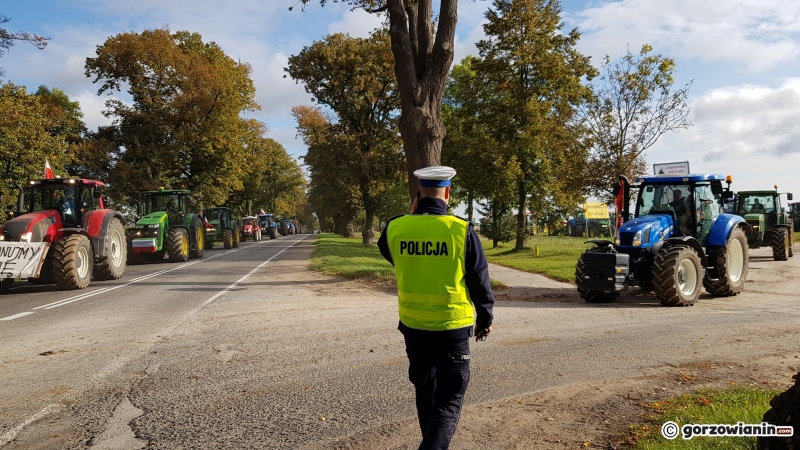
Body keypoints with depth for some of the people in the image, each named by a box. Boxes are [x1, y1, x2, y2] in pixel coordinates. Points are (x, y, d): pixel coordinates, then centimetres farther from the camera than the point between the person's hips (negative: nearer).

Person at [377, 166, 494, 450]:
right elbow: (480, 280, -4)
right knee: (449, 400, 5)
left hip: (413, 326, 4)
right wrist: (485, 318, 10)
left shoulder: (396, 227, -7)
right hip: (451, 327, -3)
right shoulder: (462, 230, -13)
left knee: (424, 391, 23)